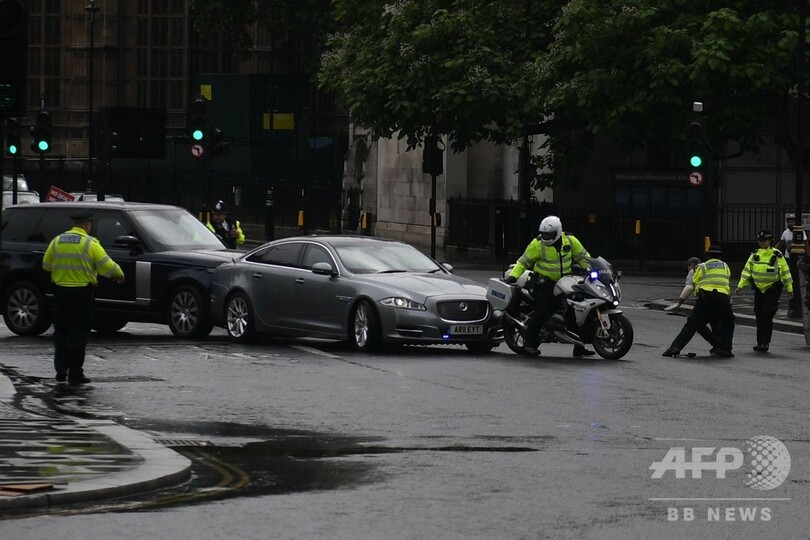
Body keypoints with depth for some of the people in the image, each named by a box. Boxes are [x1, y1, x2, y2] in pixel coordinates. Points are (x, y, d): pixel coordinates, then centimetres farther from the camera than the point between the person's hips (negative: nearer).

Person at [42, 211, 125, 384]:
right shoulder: (89, 243, -8)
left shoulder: (57, 241, 5)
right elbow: (106, 265, -12)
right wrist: (119, 274, 7)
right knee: (79, 334, 1)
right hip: (82, 292, -4)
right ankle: (75, 374, 0)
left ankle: (60, 371, 10)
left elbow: (46, 265, 10)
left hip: (60, 291, 4)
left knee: (61, 331, 12)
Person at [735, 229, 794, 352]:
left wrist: (789, 289, 2)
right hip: (759, 289, 4)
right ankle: (760, 342, 16)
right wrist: (740, 285, -3)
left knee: (767, 316, -13)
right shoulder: (754, 255, 4)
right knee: (759, 316, 7)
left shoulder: (777, 255, -6)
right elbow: (747, 270, 6)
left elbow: (785, 272, -1)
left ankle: (765, 343, -11)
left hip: (773, 289, -4)